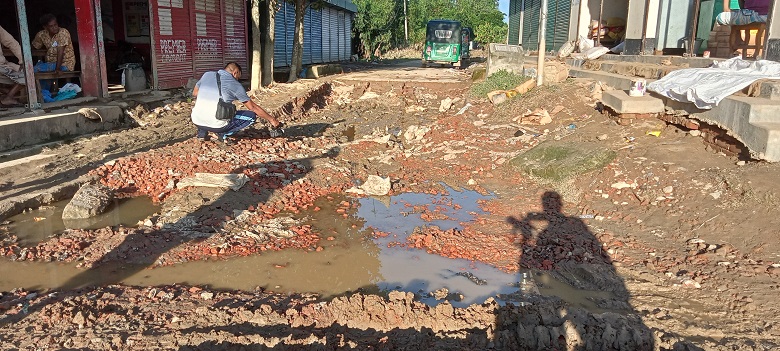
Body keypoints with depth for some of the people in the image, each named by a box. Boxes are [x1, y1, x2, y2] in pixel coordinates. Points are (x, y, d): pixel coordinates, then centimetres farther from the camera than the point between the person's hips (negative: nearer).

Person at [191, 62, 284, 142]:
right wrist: (272, 120, 14)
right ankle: (223, 134, -1)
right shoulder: (235, 85, 0)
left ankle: (202, 132, 20)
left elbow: (194, 93, 23)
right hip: (217, 125, -5)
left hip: (197, 122, 5)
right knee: (251, 116, 11)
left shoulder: (207, 75, 9)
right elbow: (253, 107, 5)